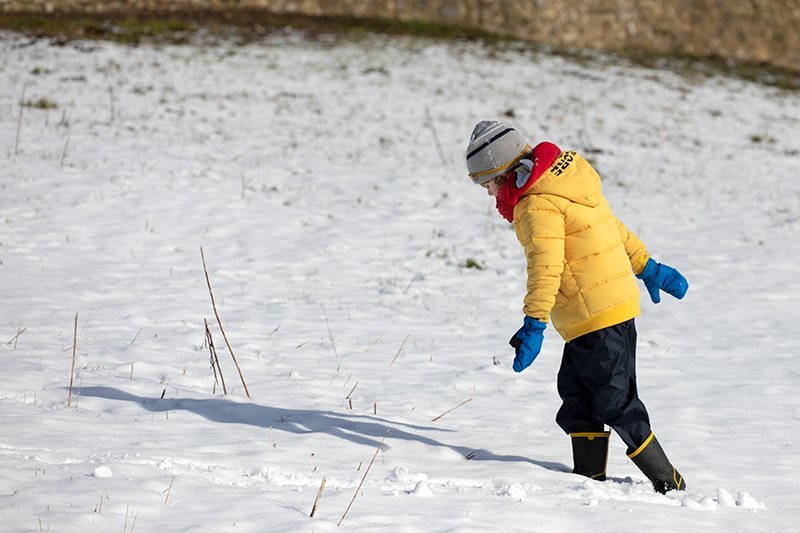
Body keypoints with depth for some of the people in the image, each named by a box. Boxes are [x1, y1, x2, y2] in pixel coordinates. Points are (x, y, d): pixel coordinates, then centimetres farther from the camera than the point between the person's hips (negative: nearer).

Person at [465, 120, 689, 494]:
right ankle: (591, 475, 18)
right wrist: (648, 268, 29)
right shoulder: (564, 182, 14)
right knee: (576, 392, 15)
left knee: (615, 401, -4)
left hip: (597, 318, -10)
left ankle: (667, 481, 2)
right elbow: (616, 229, 21)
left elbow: (546, 268, -28)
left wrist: (533, 324, -32)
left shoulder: (538, 205, -17)